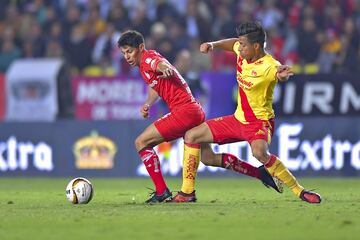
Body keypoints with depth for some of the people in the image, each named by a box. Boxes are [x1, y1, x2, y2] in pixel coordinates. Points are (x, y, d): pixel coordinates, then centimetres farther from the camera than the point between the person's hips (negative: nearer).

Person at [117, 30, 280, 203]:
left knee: (141, 142, -8)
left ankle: (162, 192, -9)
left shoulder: (148, 58, -9)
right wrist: (147, 104, 12)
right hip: (196, 112, 10)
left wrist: (165, 68, -57)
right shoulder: (143, 65, 20)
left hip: (184, 111, -10)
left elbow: (161, 64, -32)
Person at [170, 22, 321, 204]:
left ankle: (299, 191, -27)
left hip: (260, 121, -9)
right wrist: (213, 45, 7)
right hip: (239, 119, 9)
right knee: (191, 136, 7)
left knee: (259, 152, -40)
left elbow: (280, 73, -48)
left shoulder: (268, 66, -25)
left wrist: (282, 75, -70)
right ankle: (187, 192, 16)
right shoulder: (242, 52, -2)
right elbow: (232, 43, 21)